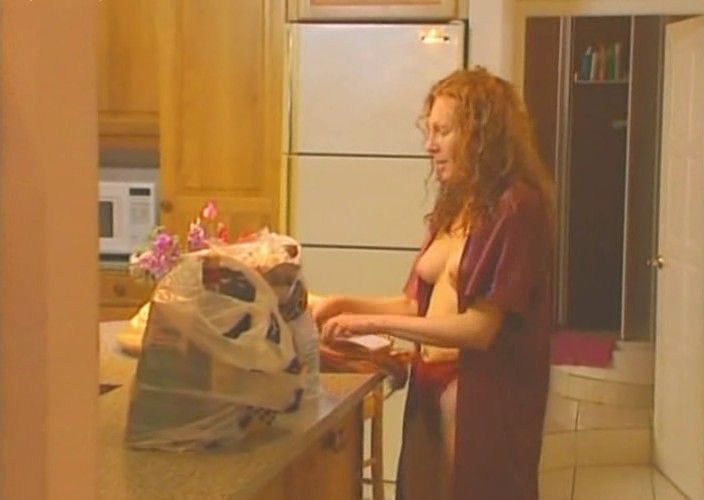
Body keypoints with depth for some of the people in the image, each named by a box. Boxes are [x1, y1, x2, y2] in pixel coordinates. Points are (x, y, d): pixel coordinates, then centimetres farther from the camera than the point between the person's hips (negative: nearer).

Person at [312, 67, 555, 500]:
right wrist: (347, 304, 2)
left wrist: (374, 323, -15)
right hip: (431, 391, 7)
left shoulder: (517, 207, -14)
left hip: (483, 403, -7)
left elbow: (480, 327, -18)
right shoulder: (455, 206, 10)